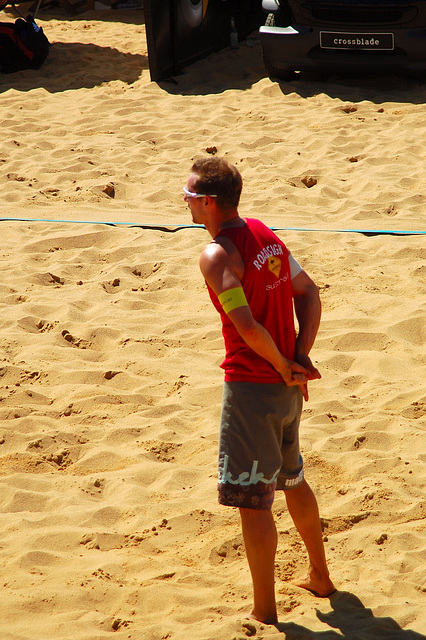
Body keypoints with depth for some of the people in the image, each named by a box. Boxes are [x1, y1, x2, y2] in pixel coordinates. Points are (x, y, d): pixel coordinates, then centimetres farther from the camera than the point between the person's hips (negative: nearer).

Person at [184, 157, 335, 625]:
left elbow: (248, 326, -29)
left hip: (251, 387, -9)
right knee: (291, 480, 26)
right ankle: (319, 577, 40)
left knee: (251, 499, 1)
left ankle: (264, 612, 9)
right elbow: (309, 292, 11)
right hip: (287, 388, 9)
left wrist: (285, 368, -14)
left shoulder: (217, 256, -19)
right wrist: (300, 358, 4)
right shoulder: (265, 234, 7)